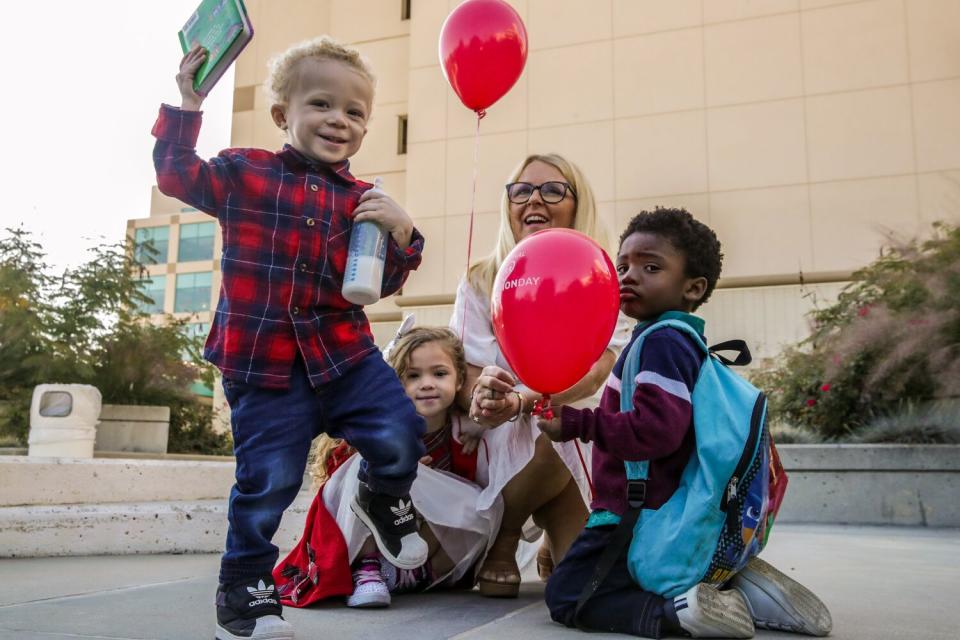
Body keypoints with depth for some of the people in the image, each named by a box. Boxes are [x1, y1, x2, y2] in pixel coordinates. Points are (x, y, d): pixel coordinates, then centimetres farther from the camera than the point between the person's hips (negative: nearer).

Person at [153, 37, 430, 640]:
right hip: (263, 362, -2)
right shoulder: (244, 173, 1)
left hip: (344, 351, 3)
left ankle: (383, 500, 27)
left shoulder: (361, 199, 6)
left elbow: (384, 283, 6)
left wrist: (401, 233, -12)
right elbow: (176, 174, 2)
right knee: (268, 480, 1)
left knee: (402, 436, -9)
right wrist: (188, 102, -2)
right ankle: (243, 588, 24)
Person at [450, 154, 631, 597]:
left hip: (584, 438, 1)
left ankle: (554, 547, 22)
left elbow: (594, 370, -18)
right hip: (501, 442, -1)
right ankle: (502, 535, -5)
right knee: (551, 433, -34)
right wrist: (481, 395, -37)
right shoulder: (481, 281, -4)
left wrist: (520, 402, -37)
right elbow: (468, 376, -11)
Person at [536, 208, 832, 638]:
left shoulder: (661, 341, -19)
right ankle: (741, 587, 9)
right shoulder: (682, 341, 12)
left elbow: (655, 431, -30)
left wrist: (576, 423, -25)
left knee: (566, 595, -2)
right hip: (671, 518, 10)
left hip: (644, 519, -10)